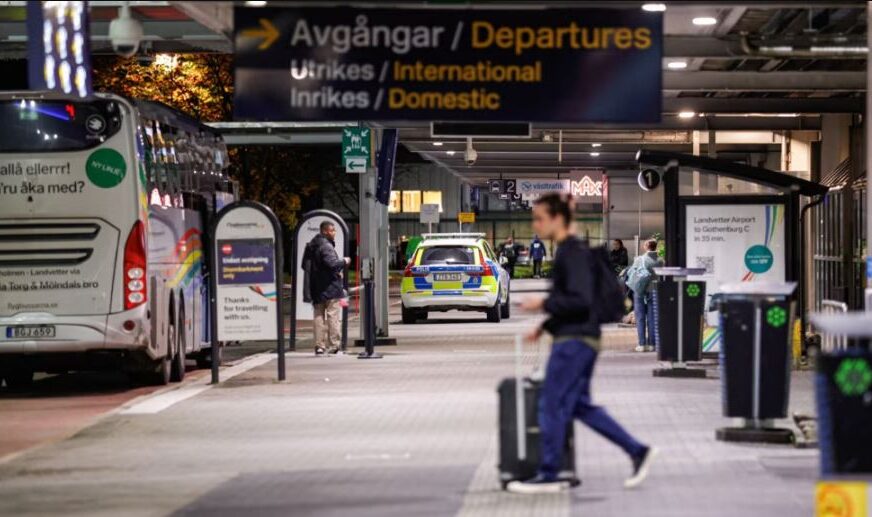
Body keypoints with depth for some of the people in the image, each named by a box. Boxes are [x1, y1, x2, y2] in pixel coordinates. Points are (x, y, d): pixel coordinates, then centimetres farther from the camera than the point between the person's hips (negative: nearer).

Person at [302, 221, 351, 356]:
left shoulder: (311, 246, 14)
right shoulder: (326, 246, -15)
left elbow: (305, 265, 22)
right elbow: (332, 263, -26)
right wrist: (344, 262, -9)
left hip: (316, 289, 8)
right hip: (331, 288, -8)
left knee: (319, 317, 10)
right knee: (334, 317, -5)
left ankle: (319, 345, 9)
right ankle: (333, 345, -8)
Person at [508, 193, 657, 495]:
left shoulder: (573, 253, -15)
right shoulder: (568, 251, 15)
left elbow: (580, 300, -22)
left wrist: (543, 305, -15)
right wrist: (545, 326, 17)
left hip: (575, 340, -10)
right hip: (575, 338, 10)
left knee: (552, 405, -4)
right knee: (580, 405, 13)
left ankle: (548, 476, 3)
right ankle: (637, 451, 15)